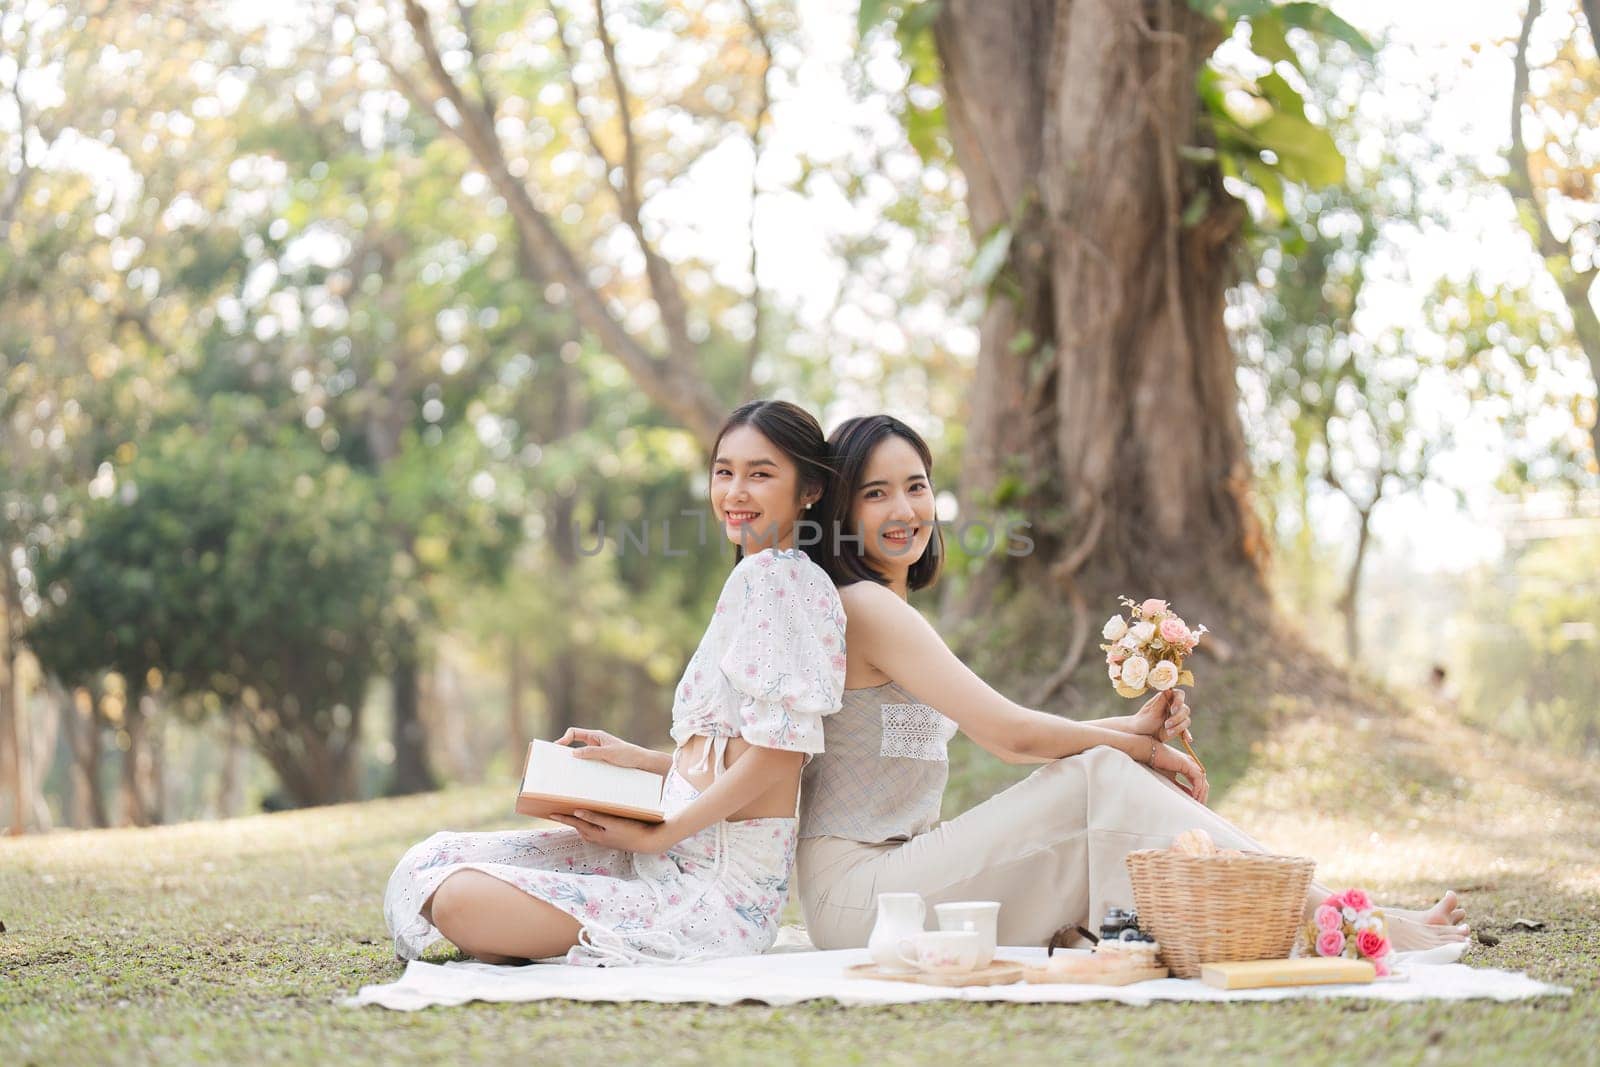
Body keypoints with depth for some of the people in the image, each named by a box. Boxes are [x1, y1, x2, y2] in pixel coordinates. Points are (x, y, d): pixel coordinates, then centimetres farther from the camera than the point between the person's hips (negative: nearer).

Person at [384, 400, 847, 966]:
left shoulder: (771, 575, -11)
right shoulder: (759, 577, 19)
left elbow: (777, 751, -19)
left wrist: (655, 835, -14)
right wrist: (641, 759, 13)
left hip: (721, 883, -10)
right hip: (683, 858, 10)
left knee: (462, 899, -24)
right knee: (433, 863, 3)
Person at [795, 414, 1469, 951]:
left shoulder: (886, 610, 19)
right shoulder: (866, 607, -12)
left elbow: (998, 738, 16)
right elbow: (1010, 732, -15)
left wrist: (1133, 729, 2)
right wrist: (1140, 748, -1)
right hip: (856, 890, -9)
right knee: (1103, 779, -16)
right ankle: (1329, 917, -16)